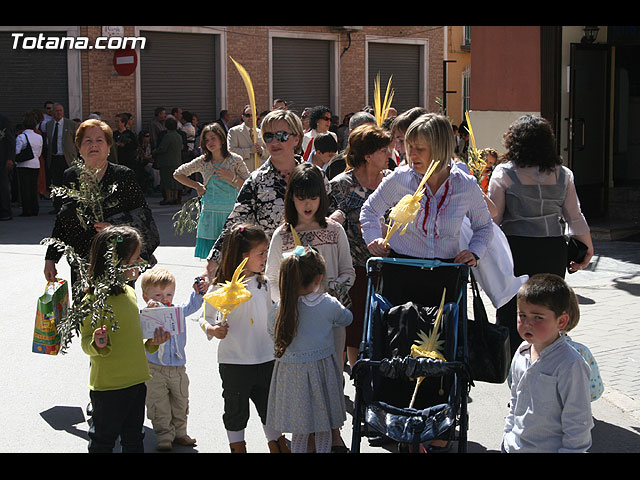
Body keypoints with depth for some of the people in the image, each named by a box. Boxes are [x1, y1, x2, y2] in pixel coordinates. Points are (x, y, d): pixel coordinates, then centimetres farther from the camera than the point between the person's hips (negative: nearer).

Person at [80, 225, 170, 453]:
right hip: (107, 386, -7)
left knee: (134, 439, 18)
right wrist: (98, 344, -35)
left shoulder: (129, 292, 8)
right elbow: (86, 342, -14)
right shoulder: (93, 300, -17)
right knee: (103, 441, 8)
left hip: (137, 380, 7)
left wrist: (151, 343, 2)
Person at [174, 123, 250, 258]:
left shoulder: (235, 160, 2)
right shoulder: (203, 161, 7)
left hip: (231, 212, -1)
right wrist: (197, 185, 9)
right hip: (210, 211, 1)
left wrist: (232, 177, -12)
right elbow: (177, 174, 17)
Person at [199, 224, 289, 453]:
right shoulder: (220, 288, -13)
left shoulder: (263, 283, 4)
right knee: (236, 411, 12)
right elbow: (206, 317, -5)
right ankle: (238, 447, 30)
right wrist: (212, 329, -24)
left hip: (266, 358, 4)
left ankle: (277, 446, 32)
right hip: (234, 362, -4)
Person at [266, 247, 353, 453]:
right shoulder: (329, 305, -14)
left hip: (290, 373, 1)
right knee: (324, 431, 17)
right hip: (321, 370, -1)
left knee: (299, 433, 14)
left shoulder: (277, 310, -11)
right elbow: (346, 318, 7)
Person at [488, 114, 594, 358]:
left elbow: (493, 218, -6)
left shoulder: (503, 173, -5)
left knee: (510, 313, 6)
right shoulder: (563, 174, 3)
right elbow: (575, 218, 5)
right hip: (554, 250, 3)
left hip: (516, 249, -2)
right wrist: (588, 249, 17)